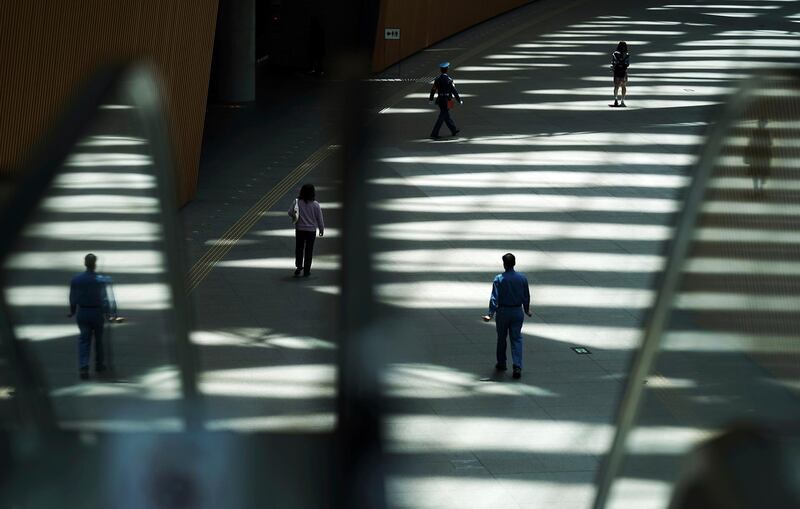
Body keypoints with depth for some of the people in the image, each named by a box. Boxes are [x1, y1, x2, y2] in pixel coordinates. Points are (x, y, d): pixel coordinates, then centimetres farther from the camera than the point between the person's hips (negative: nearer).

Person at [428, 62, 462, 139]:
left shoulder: (437, 80, 0)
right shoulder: (449, 80, -16)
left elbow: (433, 90, 10)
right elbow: (454, 91, -14)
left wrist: (430, 99, 25)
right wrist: (459, 100, -4)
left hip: (440, 100, 7)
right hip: (446, 101, -7)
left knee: (446, 116, 19)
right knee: (441, 118, -4)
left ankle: (454, 130, 35)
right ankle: (434, 134, -7)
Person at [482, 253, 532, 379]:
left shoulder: (499, 279, -12)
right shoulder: (522, 278, -2)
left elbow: (494, 298, -16)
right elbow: (526, 296, 6)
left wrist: (490, 314, -17)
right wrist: (527, 310, 21)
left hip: (503, 312, -2)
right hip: (517, 312, 2)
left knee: (501, 338, 15)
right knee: (517, 339, 3)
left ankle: (501, 364, 28)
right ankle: (517, 366, -10)